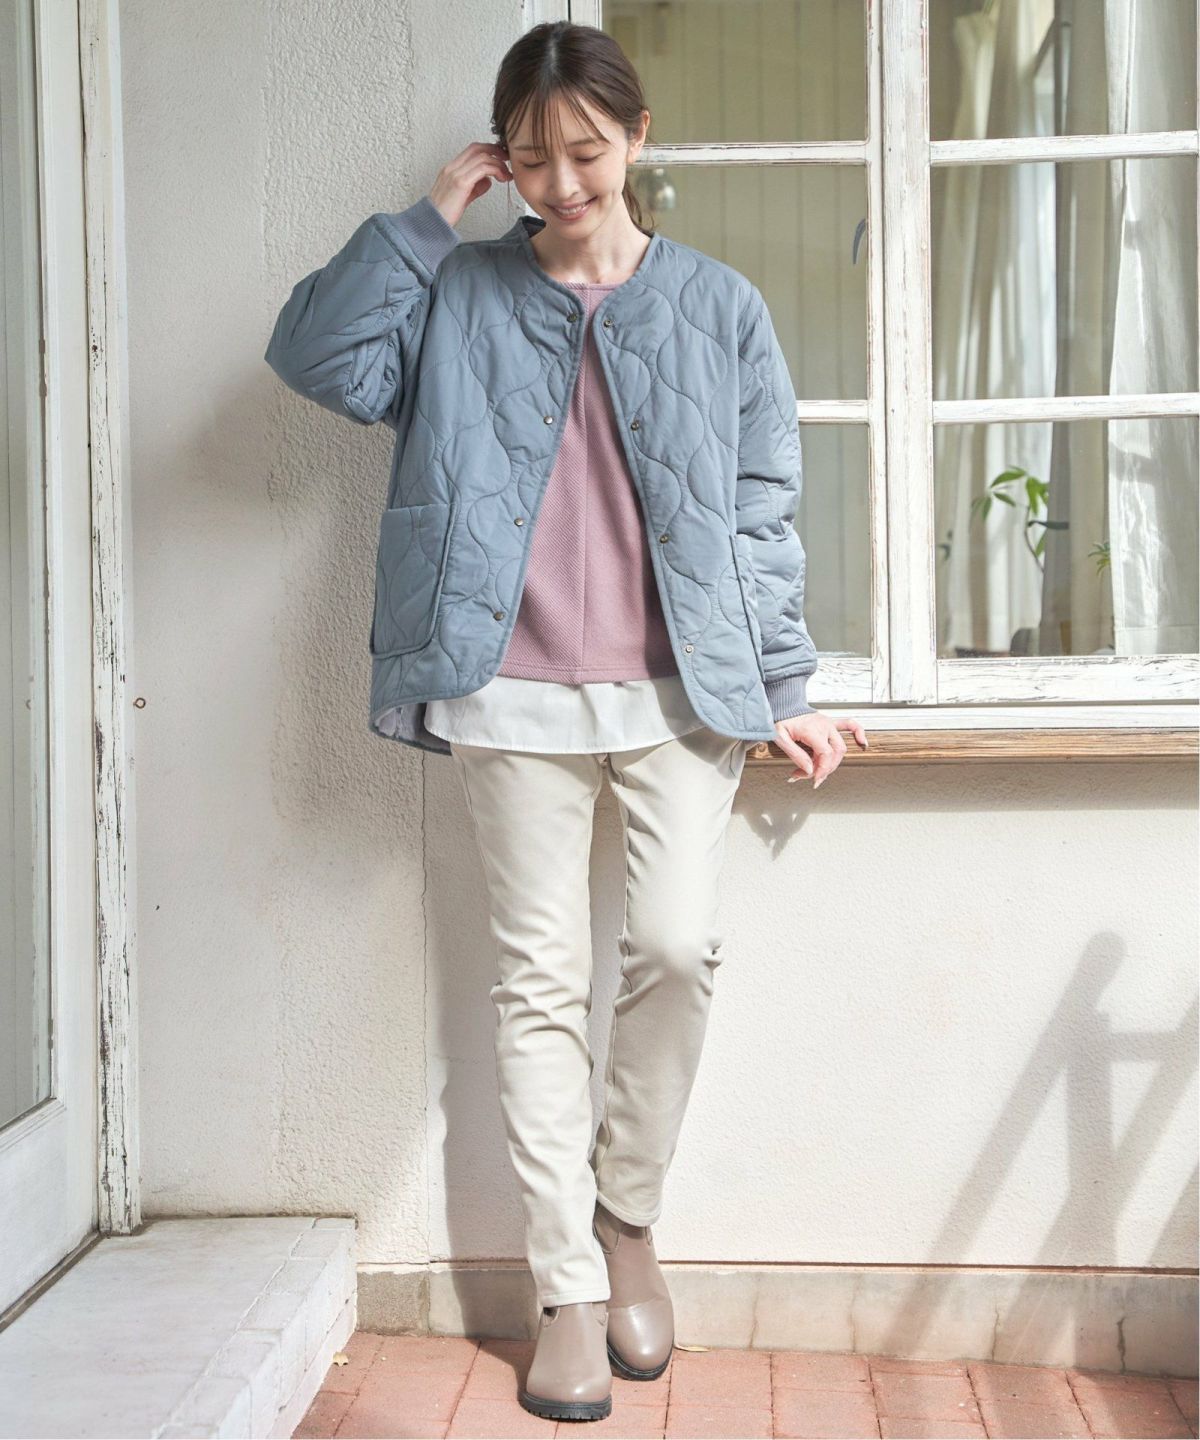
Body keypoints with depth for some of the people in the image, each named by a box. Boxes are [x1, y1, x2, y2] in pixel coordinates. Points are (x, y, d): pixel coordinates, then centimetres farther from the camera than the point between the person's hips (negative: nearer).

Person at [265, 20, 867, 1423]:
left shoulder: (718, 306, 9)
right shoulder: (461, 296, 10)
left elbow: (760, 509, 8)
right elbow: (318, 352, -4)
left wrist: (784, 688, 4)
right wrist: (430, 213, -2)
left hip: (678, 690, 0)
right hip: (516, 694, 0)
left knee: (676, 949, -12)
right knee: (541, 985, 2)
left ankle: (628, 1215, 14)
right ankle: (567, 1288, 12)